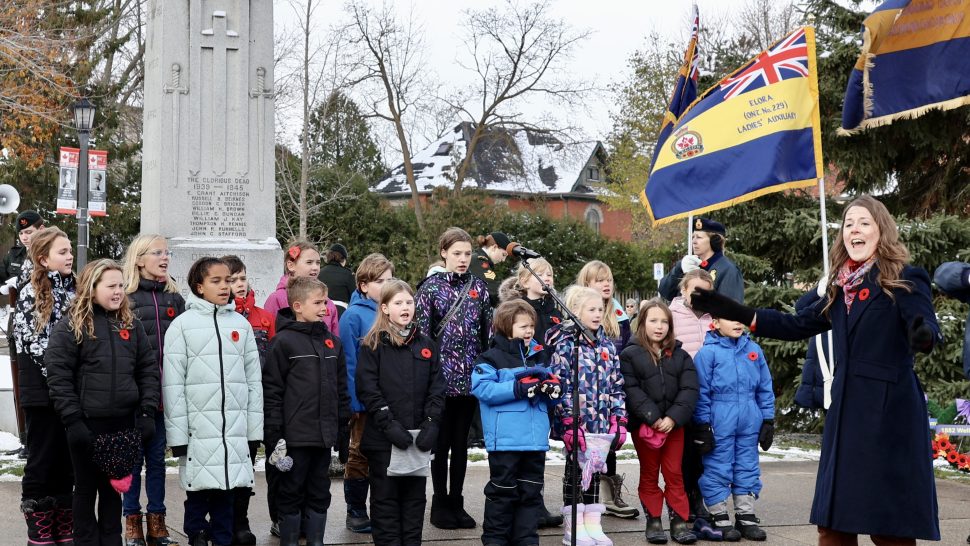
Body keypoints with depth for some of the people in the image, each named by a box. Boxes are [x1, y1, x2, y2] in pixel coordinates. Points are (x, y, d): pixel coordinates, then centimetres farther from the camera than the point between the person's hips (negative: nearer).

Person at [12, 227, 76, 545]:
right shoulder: (31, 295, -5)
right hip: (42, 392, -5)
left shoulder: (75, 290, 11)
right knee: (42, 459, 2)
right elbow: (33, 344, -10)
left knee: (67, 460, 9)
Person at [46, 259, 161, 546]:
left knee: (114, 487, 13)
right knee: (86, 489, 8)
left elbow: (148, 369, 9)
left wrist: (148, 412, 1)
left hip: (123, 423, 4)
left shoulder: (131, 325, 8)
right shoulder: (70, 327, -6)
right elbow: (58, 376, -9)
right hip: (87, 424, -4)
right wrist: (73, 420, -14)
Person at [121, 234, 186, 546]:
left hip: (164, 392, 4)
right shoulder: (124, 297, -3)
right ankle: (132, 521, 16)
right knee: (133, 457, 5)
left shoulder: (174, 297, 10)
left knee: (157, 457, 11)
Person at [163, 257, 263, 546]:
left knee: (226, 490, 8)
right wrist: (177, 434, -8)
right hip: (198, 427, -3)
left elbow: (253, 378, 10)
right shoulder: (182, 324, 0)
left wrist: (254, 428, 5)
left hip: (234, 427, 3)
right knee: (198, 491, 2)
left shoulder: (241, 323, 10)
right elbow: (173, 382, -4)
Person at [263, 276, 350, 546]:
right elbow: (272, 390, -9)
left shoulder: (333, 342, 11)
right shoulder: (284, 341, -7)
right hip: (295, 436, -5)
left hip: (325, 435, 5)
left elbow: (342, 390, 15)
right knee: (292, 493, 5)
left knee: (320, 494, 12)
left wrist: (343, 432, 13)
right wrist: (275, 433, -13)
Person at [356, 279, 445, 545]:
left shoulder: (425, 344, 10)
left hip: (419, 437, 4)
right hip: (383, 438, -4)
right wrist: (389, 424, -17)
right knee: (385, 496, 4)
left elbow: (437, 388, 6)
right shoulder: (373, 345, -2)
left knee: (415, 495, 10)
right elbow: (367, 389, -9)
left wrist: (431, 424, -7)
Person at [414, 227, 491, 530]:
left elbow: (488, 331, 10)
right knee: (442, 440, 5)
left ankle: (457, 502, 19)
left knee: (461, 440, 10)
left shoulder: (479, 286, 7)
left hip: (470, 374, 3)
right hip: (441, 374, -3)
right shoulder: (431, 286, -3)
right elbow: (422, 331, -4)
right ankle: (440, 503, 15)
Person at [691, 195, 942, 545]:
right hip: (847, 409, 7)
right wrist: (737, 314, 14)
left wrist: (923, 336, -43)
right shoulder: (841, 287, 14)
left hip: (890, 410, -6)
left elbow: (928, 328, -18)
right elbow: (797, 325, 20)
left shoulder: (906, 279, -5)